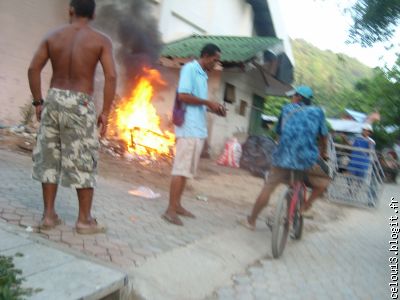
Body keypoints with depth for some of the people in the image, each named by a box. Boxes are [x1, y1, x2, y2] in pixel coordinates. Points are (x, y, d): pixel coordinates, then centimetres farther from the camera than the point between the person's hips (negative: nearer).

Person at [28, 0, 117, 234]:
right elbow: (111, 77, -13)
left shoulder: (53, 36, 8)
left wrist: (38, 102, 9)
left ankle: (49, 215, 18)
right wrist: (105, 113, -9)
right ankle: (85, 219, 12)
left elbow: (33, 69, 3)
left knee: (49, 158, 12)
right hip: (80, 104, -3)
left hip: (54, 100, 4)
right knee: (83, 162, 4)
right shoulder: (101, 41, -2)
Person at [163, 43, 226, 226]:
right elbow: (183, 96, -17)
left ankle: (177, 205, 19)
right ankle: (170, 209, -2)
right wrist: (209, 102, -13)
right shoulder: (190, 69, -6)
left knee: (187, 170, 11)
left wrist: (214, 109, 8)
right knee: (181, 169, -8)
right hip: (188, 128, -9)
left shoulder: (203, 75, 19)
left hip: (199, 129, 9)